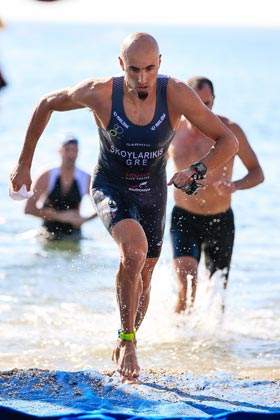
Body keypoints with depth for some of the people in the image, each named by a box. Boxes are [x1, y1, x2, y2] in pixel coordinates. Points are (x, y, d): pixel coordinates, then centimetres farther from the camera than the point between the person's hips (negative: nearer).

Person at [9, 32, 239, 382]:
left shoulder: (176, 95, -23)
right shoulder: (100, 93, -25)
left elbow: (228, 141, -17)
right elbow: (46, 105, -6)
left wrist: (196, 170, -34)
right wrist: (24, 163, -3)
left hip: (152, 192, 3)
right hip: (110, 186, -3)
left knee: (143, 274, 14)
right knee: (135, 249, -30)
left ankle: (123, 348, 39)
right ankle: (127, 340, -17)